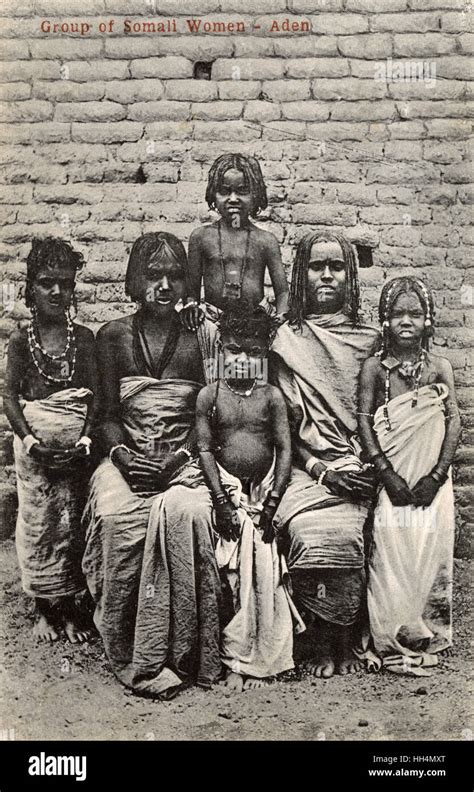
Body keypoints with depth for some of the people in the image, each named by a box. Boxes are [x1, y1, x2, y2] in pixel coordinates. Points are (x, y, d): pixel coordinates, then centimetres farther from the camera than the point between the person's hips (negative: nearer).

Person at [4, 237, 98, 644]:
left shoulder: (84, 338, 2)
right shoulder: (21, 339, 1)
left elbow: (95, 393, -1)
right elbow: (11, 395, -1)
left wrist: (86, 438, -13)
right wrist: (28, 438, -14)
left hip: (76, 445, 0)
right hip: (34, 444, 0)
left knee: (72, 522, 6)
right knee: (37, 522, 6)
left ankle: (69, 604, 21)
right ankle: (44, 608, 22)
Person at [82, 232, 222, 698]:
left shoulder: (202, 335, 6)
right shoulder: (113, 336, 9)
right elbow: (108, 414, 7)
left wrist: (181, 457, -12)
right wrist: (123, 455, -12)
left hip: (183, 459, -1)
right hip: (127, 457, 1)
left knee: (179, 513, -32)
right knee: (117, 517, -30)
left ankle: (166, 655, -19)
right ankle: (128, 656, -16)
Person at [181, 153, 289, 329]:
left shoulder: (265, 240, 4)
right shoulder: (201, 236, 5)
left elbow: (282, 291, 5)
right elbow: (192, 289, 10)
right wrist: (191, 305, -10)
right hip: (213, 321, 0)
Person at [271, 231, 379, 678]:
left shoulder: (369, 341, 15)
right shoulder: (288, 340, 10)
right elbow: (286, 422, 3)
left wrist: (369, 466, -5)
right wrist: (321, 469, -10)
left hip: (358, 469, 1)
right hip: (307, 469, -1)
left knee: (346, 535, -27)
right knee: (312, 534, -28)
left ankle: (343, 640, -6)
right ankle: (321, 642, -8)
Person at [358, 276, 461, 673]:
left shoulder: (439, 366, 5)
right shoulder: (375, 367, 1)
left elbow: (453, 421, 0)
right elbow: (364, 420, -4)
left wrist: (436, 476, -9)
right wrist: (387, 474, -12)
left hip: (431, 479, 1)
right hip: (391, 475, -1)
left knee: (431, 543, -1)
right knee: (391, 541, -5)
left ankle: (428, 633, 15)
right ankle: (397, 636, 8)